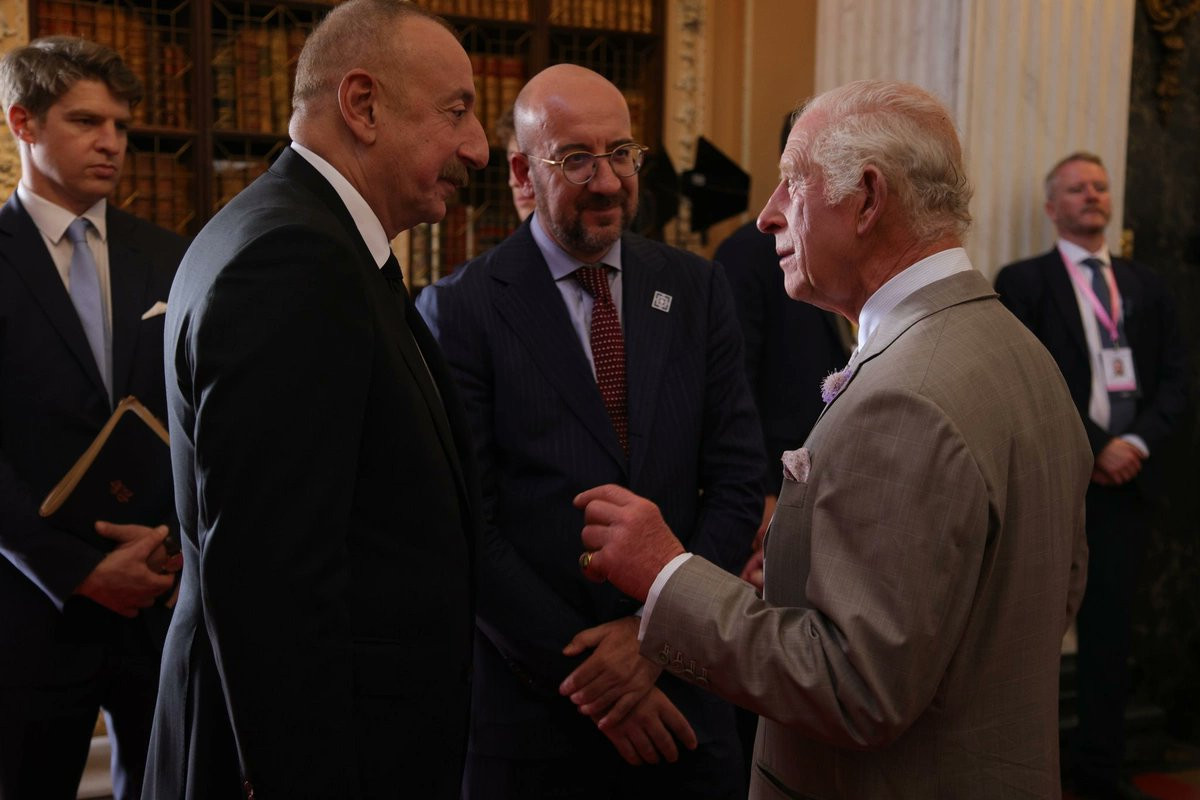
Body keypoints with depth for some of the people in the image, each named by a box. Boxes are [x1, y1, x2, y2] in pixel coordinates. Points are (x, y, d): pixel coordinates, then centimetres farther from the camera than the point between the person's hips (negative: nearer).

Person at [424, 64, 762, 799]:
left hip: (682, 689, 3)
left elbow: (738, 482, -1)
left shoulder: (698, 289, 2)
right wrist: (583, 674, -12)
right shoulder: (462, 309, -8)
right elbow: (466, 526, -11)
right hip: (530, 703, -2)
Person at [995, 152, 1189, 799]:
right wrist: (1087, 450, -11)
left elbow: (1175, 379, 10)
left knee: (1110, 625, 7)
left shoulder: (1146, 286, 17)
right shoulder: (1023, 282, 3)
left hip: (1126, 476, 4)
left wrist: (1137, 443, -7)